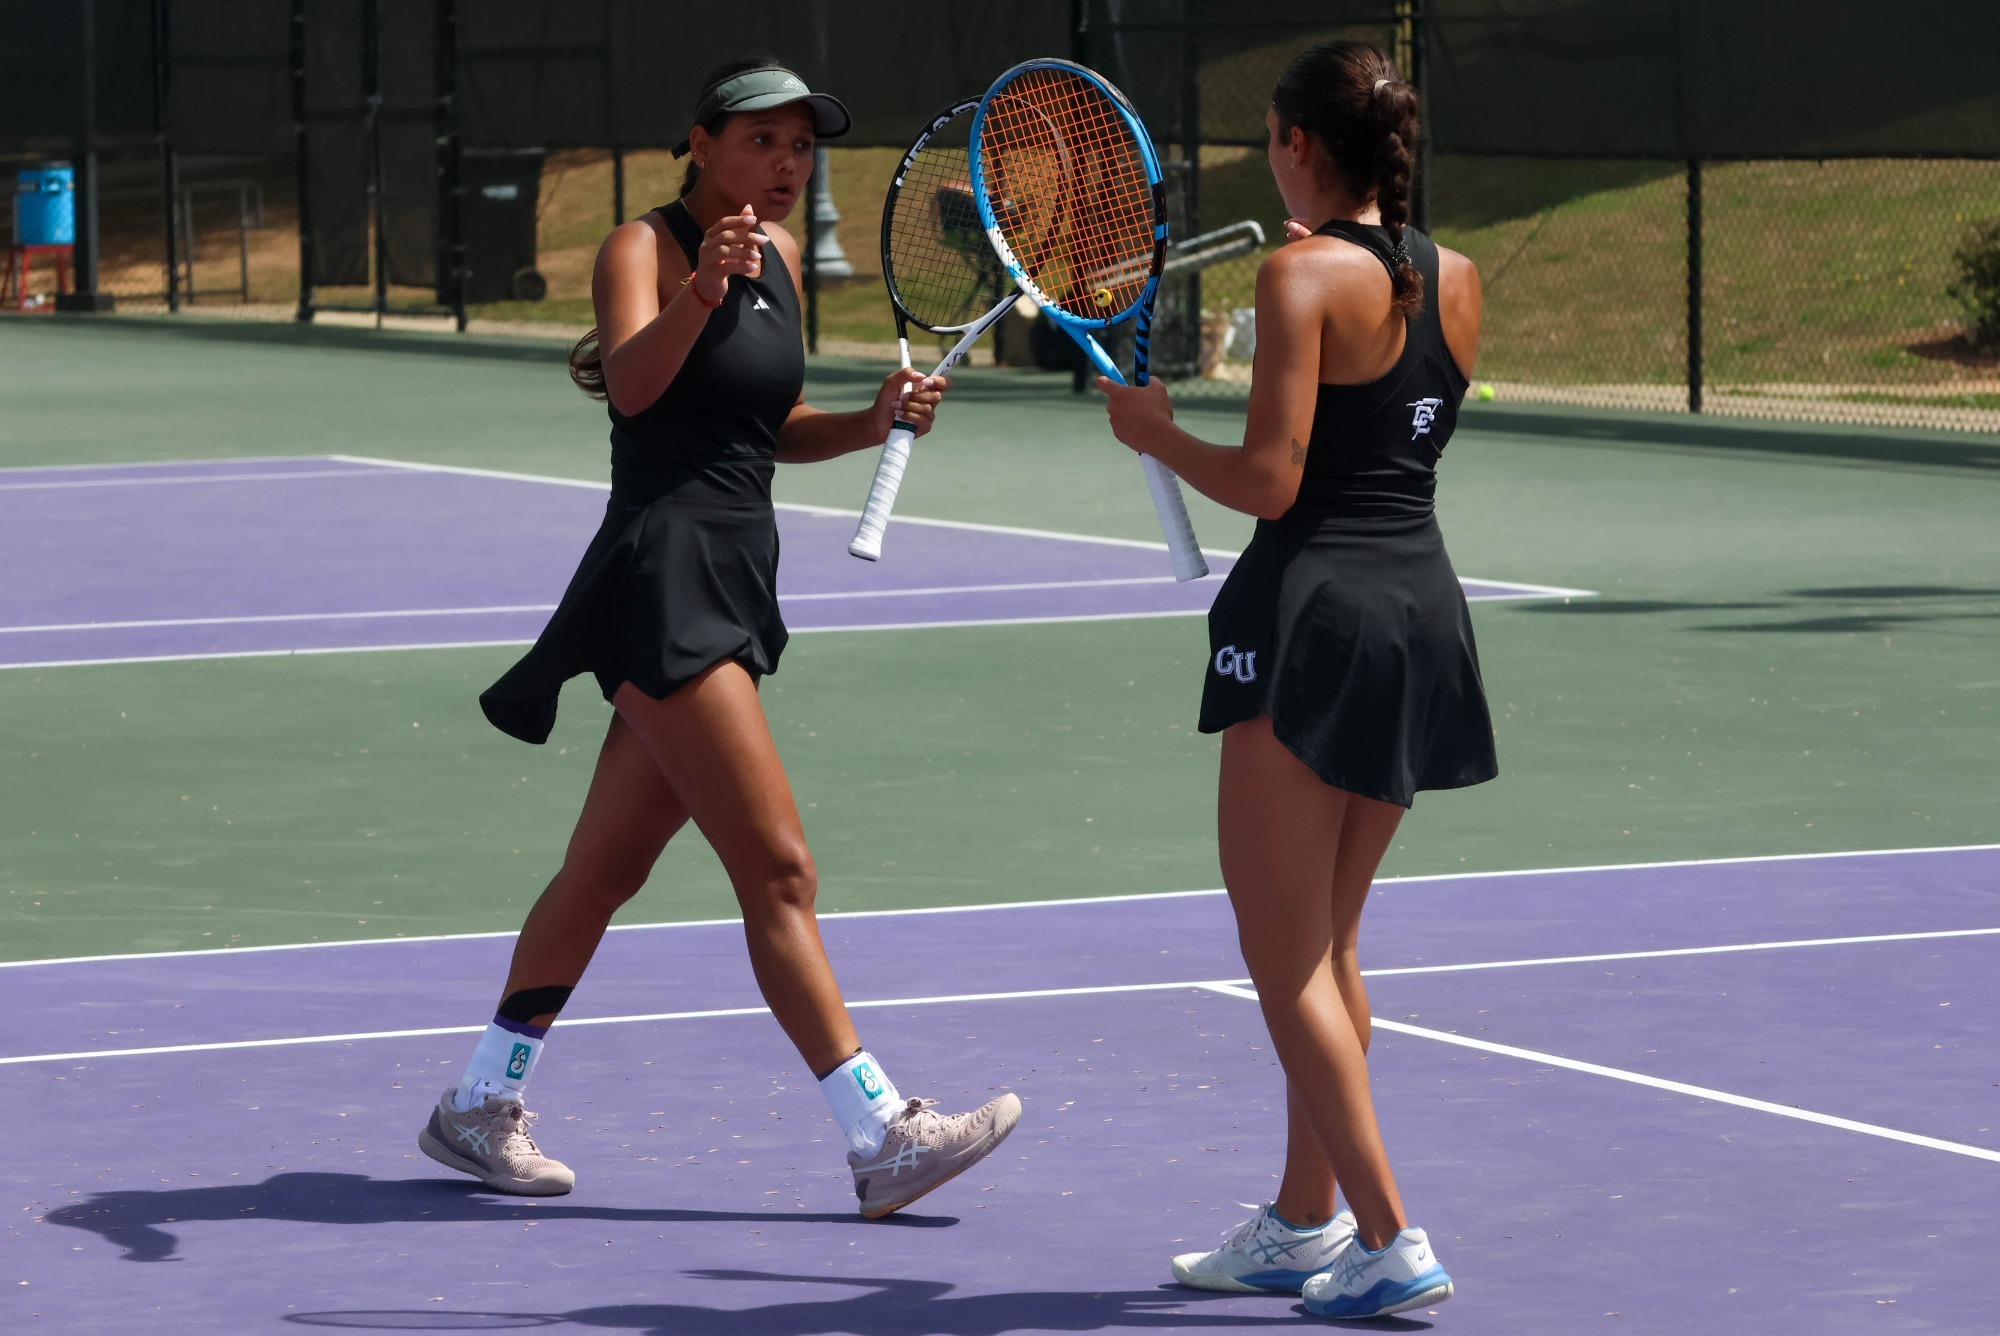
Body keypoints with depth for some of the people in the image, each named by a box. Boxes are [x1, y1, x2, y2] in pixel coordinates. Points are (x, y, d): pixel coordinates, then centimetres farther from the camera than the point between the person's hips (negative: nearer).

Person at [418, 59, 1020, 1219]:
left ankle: (482, 1106, 24)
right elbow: (635, 384, -28)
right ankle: (884, 1138, -12)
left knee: (608, 864, 14)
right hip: (663, 585, -9)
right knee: (780, 873, -11)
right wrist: (699, 295, -46)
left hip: (731, 585, 9)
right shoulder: (646, 246, -10)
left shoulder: (780, 258, 14)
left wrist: (870, 424, 5)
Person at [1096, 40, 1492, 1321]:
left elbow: (1270, 482, -18)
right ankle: (1305, 1223, 27)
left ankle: (1391, 1243, -7)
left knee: (1286, 958, -1)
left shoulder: (1304, 275, -14)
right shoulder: (1457, 281, 8)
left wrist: (1156, 432, -2)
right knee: (1329, 947, 20)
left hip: (1318, 613, -8)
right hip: (1423, 603, 8)